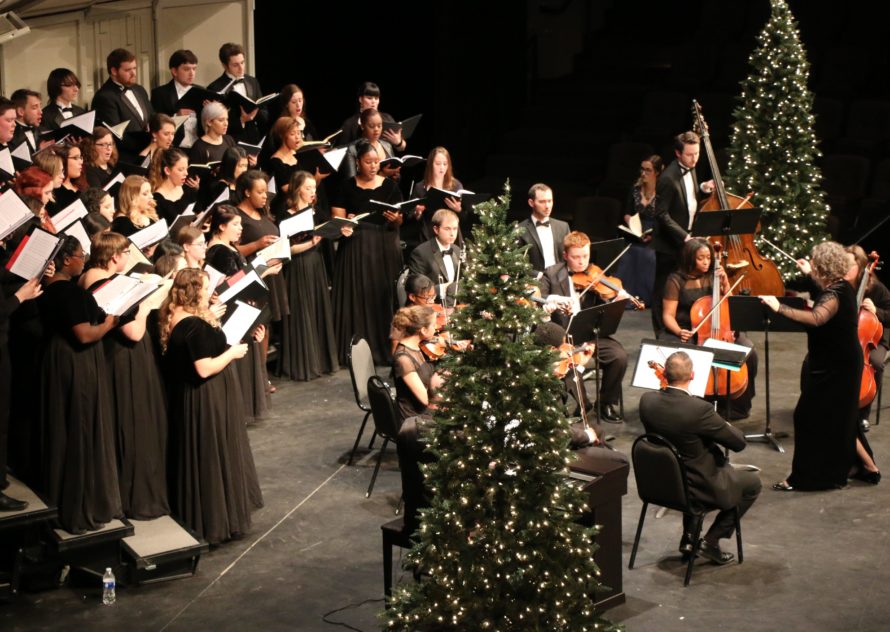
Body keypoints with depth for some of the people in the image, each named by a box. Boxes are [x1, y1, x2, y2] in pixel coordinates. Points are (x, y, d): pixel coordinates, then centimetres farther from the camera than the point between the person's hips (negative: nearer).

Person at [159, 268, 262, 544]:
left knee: (198, 457, 19)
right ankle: (215, 521, 11)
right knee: (213, 458, 1)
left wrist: (211, 320, 14)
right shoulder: (195, 325, -25)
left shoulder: (176, 319, 4)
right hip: (206, 403, -10)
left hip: (192, 399, 10)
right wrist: (232, 352, -15)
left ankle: (194, 516, 31)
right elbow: (205, 368, -28)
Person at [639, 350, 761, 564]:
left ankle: (689, 538, 37)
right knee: (752, 483, 17)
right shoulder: (699, 409, -31)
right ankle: (711, 541, 14)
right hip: (698, 487, -6)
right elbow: (739, 443, -20)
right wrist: (726, 426, 2)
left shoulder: (647, 400, -13)